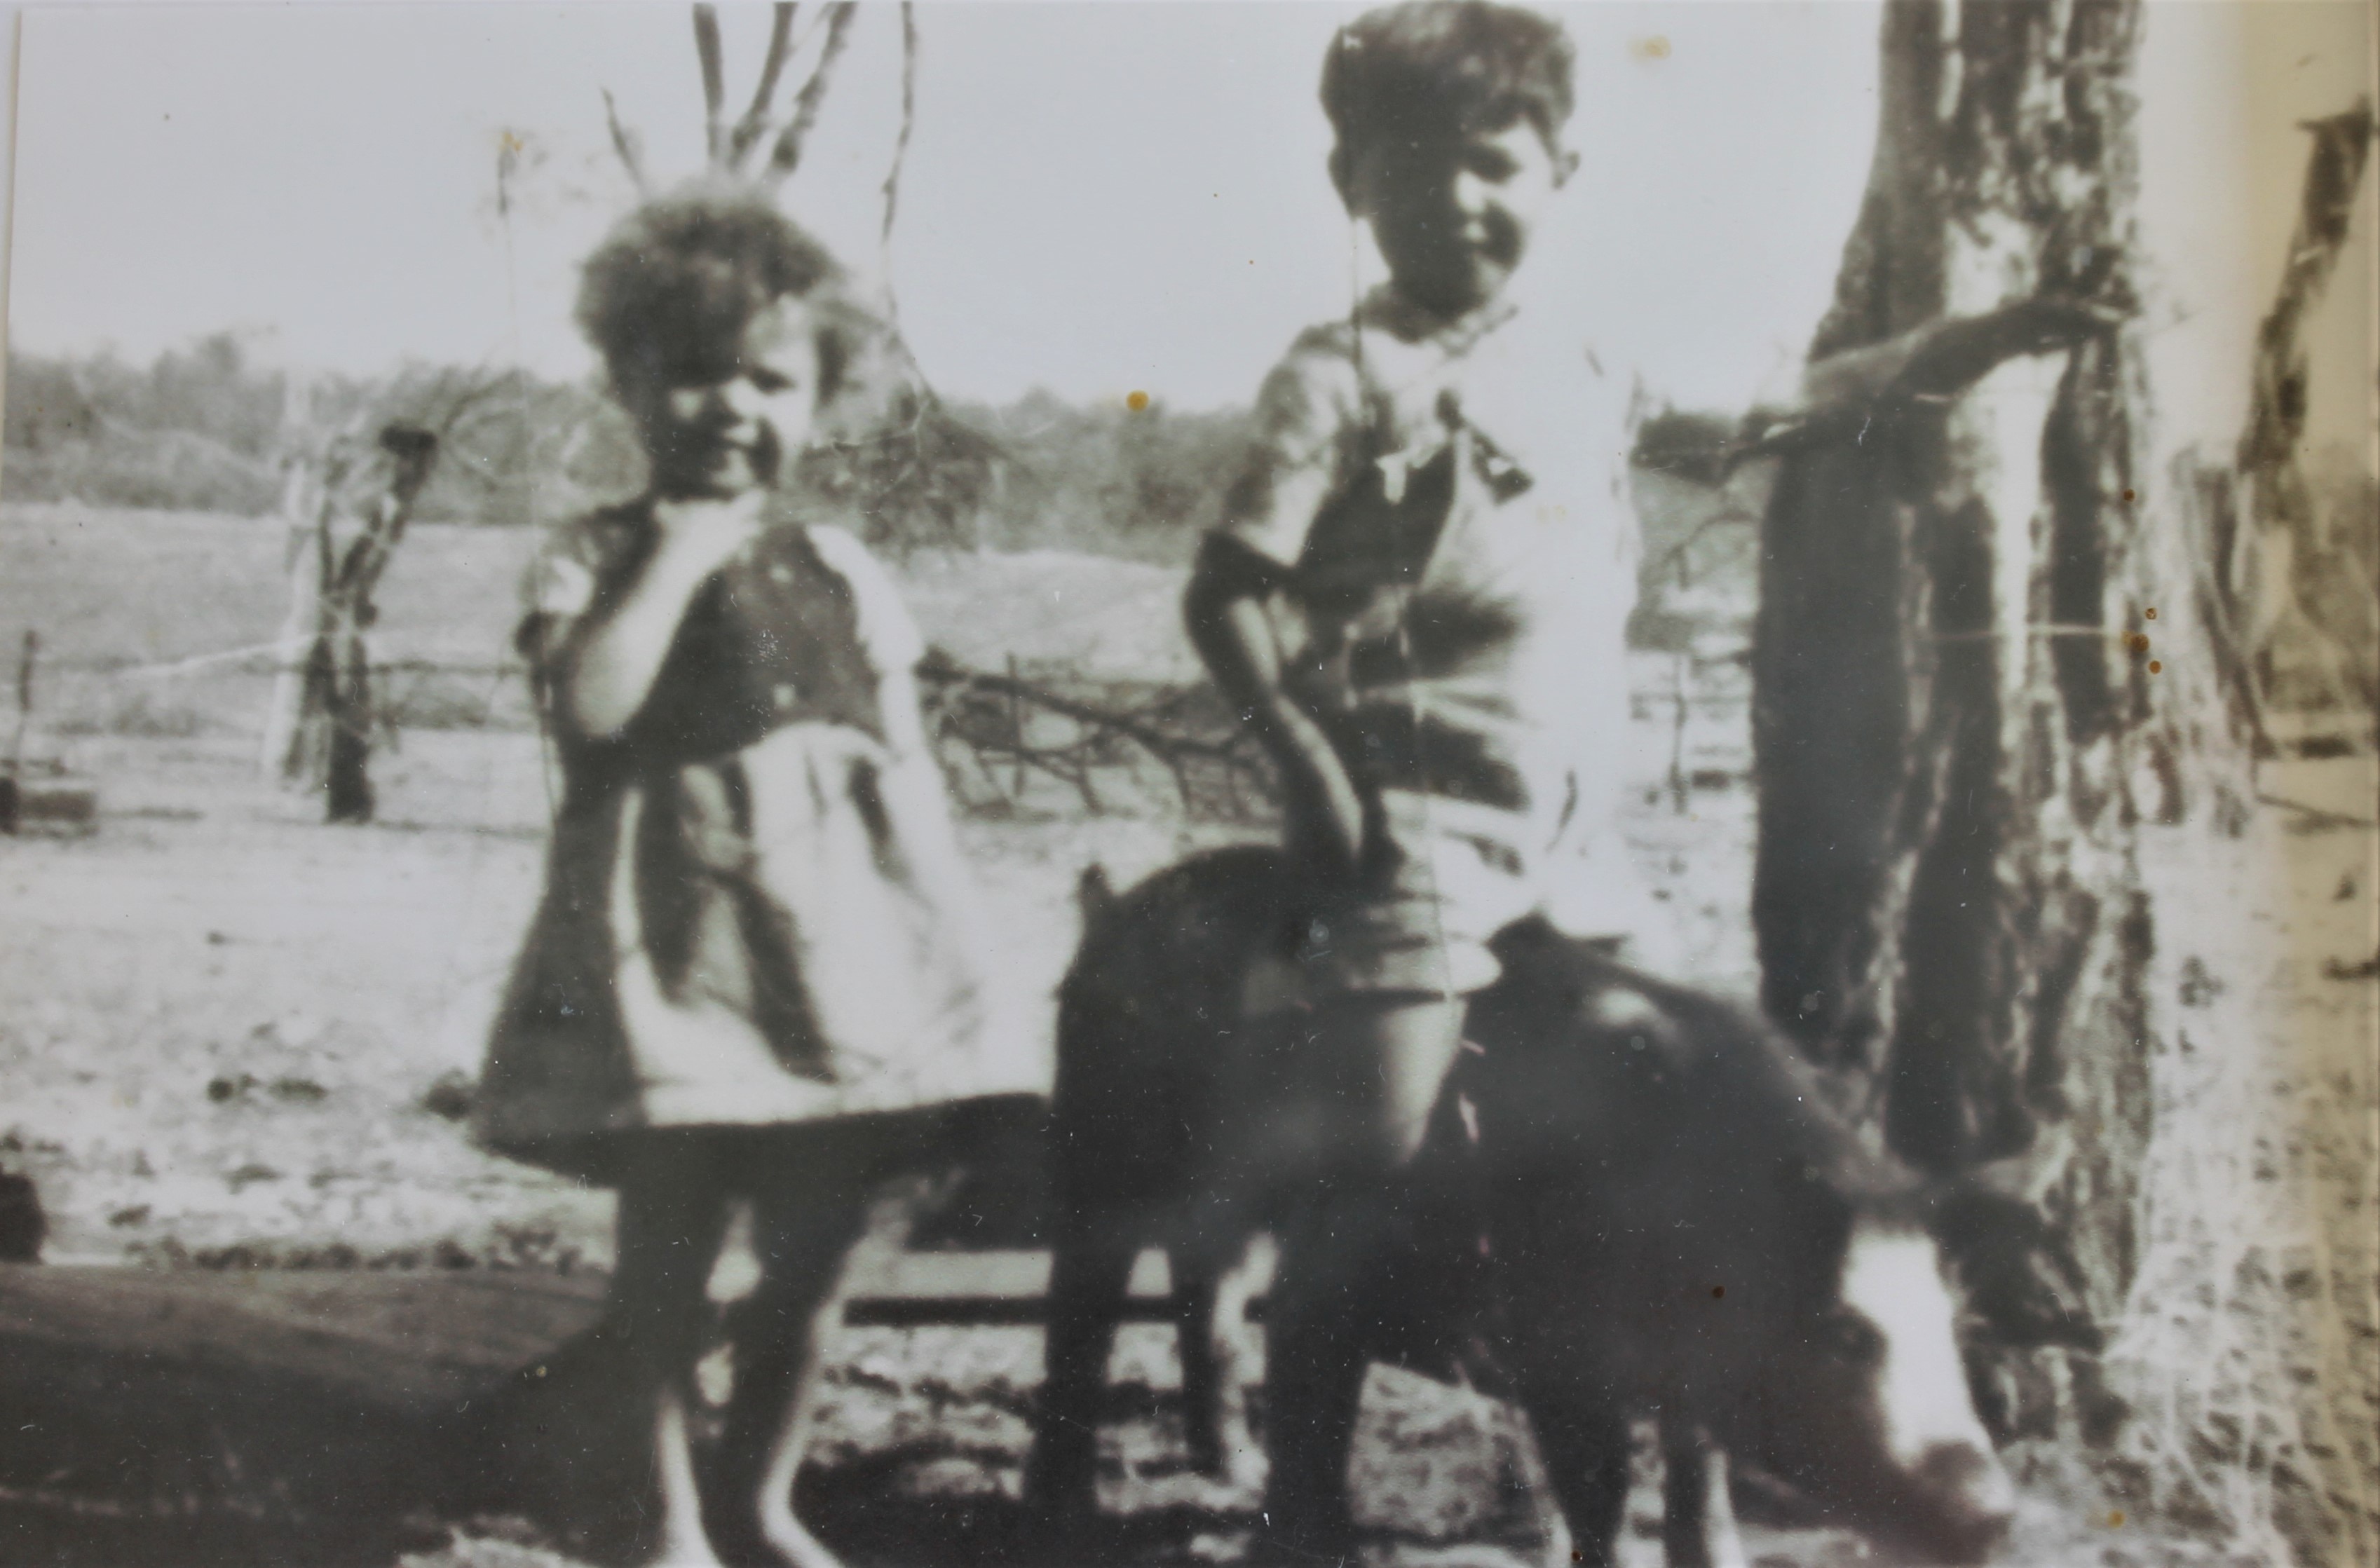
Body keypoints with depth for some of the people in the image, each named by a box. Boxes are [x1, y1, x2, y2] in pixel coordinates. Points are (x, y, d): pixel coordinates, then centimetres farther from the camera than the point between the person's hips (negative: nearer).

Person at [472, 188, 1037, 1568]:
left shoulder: (845, 574, 12)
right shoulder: (597, 560, 3)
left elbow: (909, 761, 13)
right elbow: (590, 702, -18)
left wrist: (949, 930, 6)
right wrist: (680, 553, -11)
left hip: (839, 934, 3)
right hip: (670, 935, -3)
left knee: (812, 1253, 9)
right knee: (670, 1242, 3)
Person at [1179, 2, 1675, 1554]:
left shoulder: (1590, 388, 14)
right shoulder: (1343, 377, -5)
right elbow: (1228, 592, -10)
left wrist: (1614, 775, 10)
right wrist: (1308, 757, -18)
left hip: (1581, 832, 7)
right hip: (1415, 825, -7)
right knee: (1376, 1181, -6)